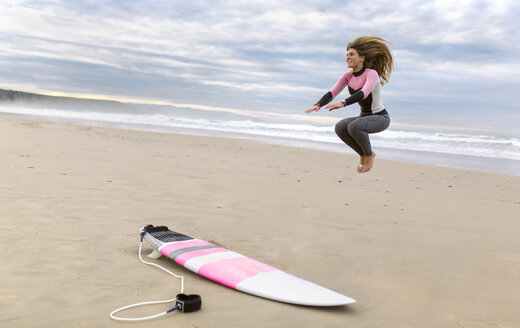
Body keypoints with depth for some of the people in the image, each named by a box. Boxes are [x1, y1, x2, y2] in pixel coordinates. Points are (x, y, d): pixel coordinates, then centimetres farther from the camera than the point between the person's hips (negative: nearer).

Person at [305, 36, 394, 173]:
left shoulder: (372, 73, -21)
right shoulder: (348, 76, -2)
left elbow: (363, 93, -40)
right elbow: (331, 93, -12)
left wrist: (343, 103, -54)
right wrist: (318, 105, -31)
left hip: (381, 118, -6)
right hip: (365, 117, 6)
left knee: (353, 127, -34)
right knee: (340, 127, -21)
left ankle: (369, 154, -6)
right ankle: (364, 155, 0)